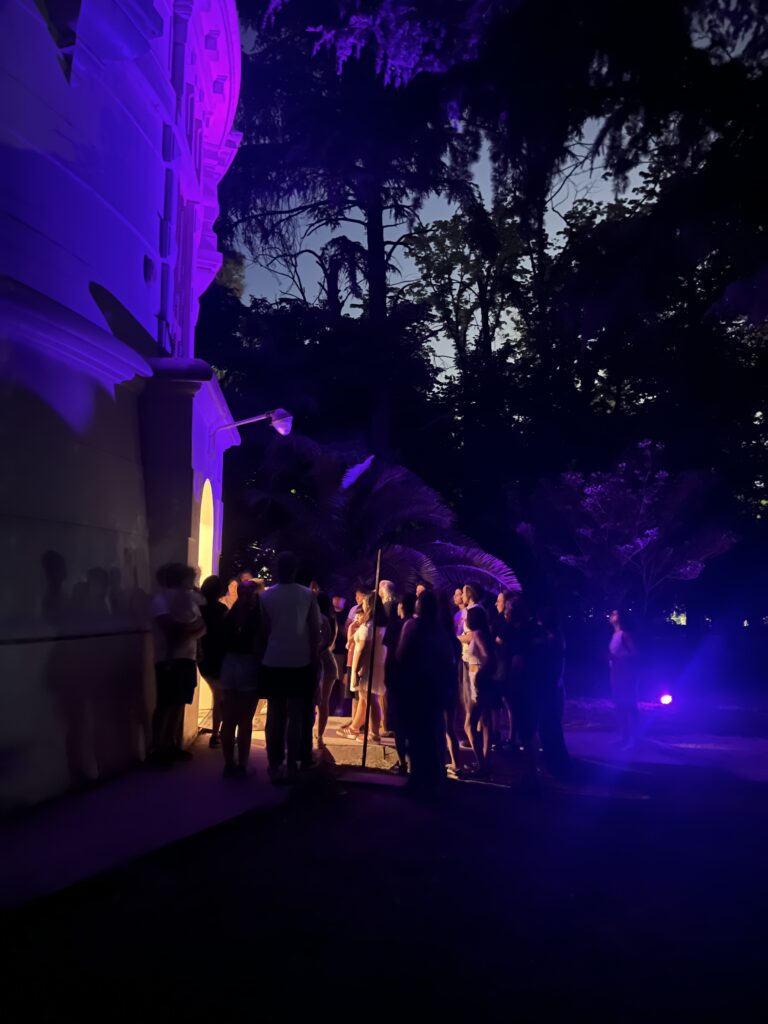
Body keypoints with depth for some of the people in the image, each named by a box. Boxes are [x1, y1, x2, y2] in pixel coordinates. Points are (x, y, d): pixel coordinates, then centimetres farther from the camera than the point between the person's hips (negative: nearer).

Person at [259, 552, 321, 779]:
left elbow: (264, 630, 0)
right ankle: (292, 764, 4)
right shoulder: (308, 595, -3)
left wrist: (266, 654, 9)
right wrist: (315, 657, 6)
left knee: (275, 714, 5)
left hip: (273, 662, 1)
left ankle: (275, 764, 6)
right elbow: (315, 630, -2)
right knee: (296, 715, 5)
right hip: (300, 662, -1)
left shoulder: (266, 596, -1)